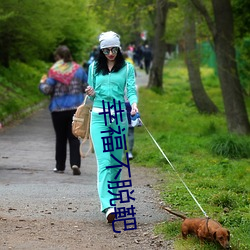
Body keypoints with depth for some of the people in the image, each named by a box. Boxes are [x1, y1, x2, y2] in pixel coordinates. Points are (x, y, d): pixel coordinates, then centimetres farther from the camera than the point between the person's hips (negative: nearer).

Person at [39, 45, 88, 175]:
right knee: (74, 137, 3)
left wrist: (42, 83, 9)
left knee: (60, 138, 10)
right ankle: (75, 163, -14)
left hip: (58, 109, -2)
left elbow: (47, 90, -12)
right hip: (76, 108, 2)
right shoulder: (78, 69, 2)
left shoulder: (54, 71, -9)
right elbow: (87, 87, 6)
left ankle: (60, 166, 16)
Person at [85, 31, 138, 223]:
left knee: (117, 160, 6)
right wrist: (91, 94, -7)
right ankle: (107, 205, -23)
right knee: (104, 161, -12)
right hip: (99, 116, 0)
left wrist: (134, 104, -24)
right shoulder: (94, 68, 11)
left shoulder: (127, 68, 6)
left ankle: (112, 199, 21)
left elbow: (131, 89, -3)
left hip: (120, 116, 0)